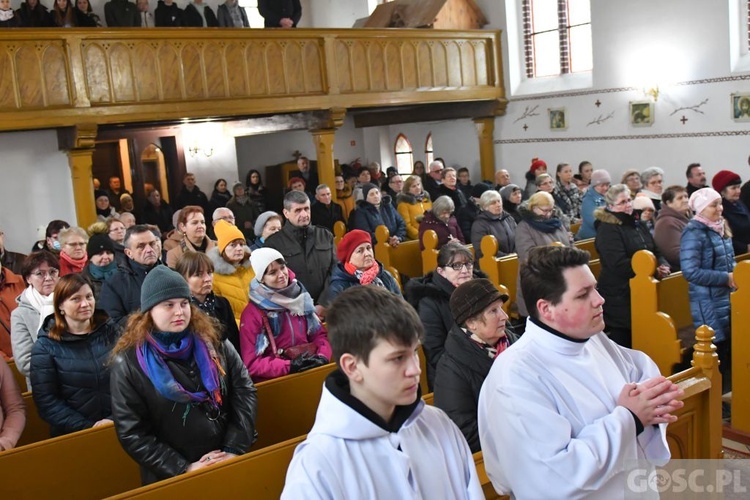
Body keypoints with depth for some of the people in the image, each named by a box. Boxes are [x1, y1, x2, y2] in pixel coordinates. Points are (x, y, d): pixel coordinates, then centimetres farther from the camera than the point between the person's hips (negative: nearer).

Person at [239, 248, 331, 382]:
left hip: (311, 369, 5)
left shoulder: (299, 297, 9)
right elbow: (251, 363, -7)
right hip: (276, 380, -5)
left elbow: (320, 334, 13)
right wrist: (289, 366, -18)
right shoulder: (252, 313, -4)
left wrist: (323, 357, -7)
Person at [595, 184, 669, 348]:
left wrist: (663, 266, -6)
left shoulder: (636, 223, 14)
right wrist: (653, 271, -17)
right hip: (619, 296, -8)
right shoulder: (607, 229, -13)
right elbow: (619, 265, -22)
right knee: (622, 344, 0)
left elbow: (655, 251, 17)